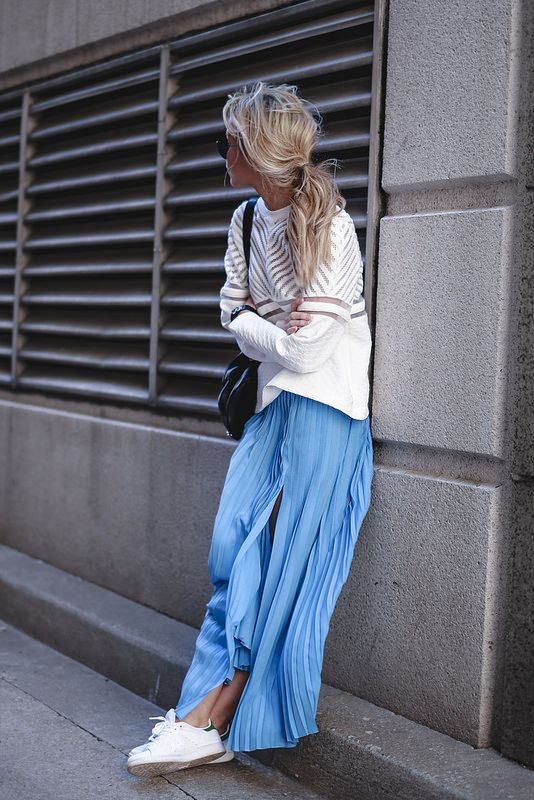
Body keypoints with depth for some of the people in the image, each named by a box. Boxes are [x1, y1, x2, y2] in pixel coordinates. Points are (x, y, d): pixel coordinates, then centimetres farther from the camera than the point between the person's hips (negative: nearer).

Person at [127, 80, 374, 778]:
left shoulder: (330, 231, -17)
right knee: (234, 545, 1)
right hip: (273, 402, 8)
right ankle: (211, 713, 7)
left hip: (322, 410, -7)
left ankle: (212, 717, -1)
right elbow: (234, 316, 11)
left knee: (276, 559, -6)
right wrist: (276, 330, -8)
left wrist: (251, 323, -2)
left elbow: (304, 350, -18)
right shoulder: (247, 221, 7)